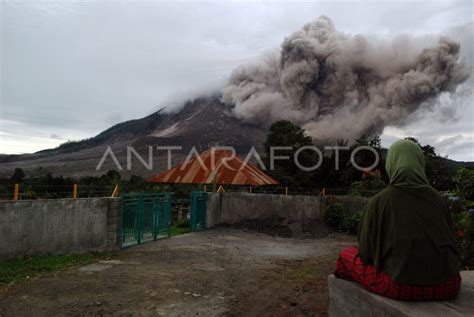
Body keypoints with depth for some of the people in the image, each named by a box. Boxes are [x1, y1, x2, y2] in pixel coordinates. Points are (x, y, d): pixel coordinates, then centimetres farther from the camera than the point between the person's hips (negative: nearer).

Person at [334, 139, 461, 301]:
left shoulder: (377, 202, -8)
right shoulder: (438, 200, 4)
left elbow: (366, 252, -1)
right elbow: (449, 246, 14)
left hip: (400, 284, -4)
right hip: (446, 286, 5)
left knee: (347, 255, 23)